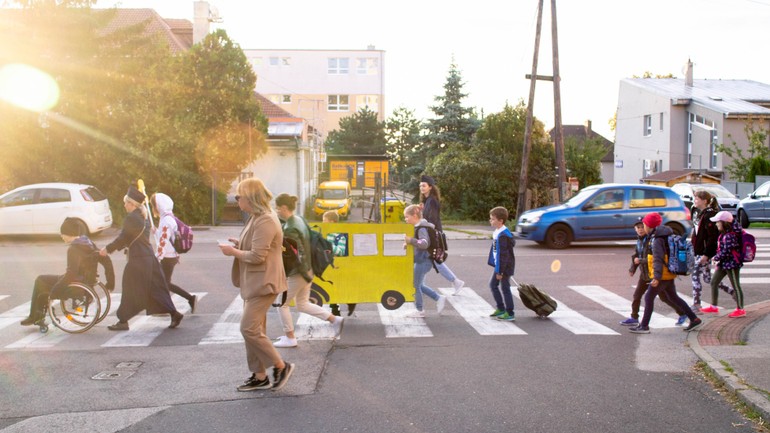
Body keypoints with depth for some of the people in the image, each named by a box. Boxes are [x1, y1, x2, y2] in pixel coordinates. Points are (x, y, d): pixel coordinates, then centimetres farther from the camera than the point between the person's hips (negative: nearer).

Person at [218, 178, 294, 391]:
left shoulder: (265, 221, -20)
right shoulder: (258, 218, 12)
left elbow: (257, 256, -23)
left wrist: (233, 252, -10)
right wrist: (240, 244, 7)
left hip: (263, 283, -10)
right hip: (253, 282, 10)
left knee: (249, 328, -10)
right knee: (254, 329, 12)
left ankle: (281, 366, 3)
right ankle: (260, 376, 20)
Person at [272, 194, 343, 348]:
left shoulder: (289, 229, -23)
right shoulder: (299, 220, 5)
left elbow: (299, 254, -24)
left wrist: (305, 274, -18)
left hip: (297, 273, -9)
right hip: (306, 270, 9)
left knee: (282, 304, 9)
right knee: (302, 304, 20)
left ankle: (290, 338, 19)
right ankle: (334, 319, 16)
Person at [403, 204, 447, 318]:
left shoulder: (421, 228, -19)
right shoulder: (418, 227, 11)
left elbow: (425, 243, -32)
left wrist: (410, 240, -37)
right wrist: (408, 243, 6)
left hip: (423, 261, -10)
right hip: (421, 260, 10)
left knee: (416, 285, 2)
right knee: (419, 285, 18)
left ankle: (419, 311, 14)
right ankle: (439, 298, 21)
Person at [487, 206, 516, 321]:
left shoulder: (502, 235, -25)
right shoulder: (497, 232, 6)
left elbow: (503, 255, -25)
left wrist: (500, 271, -22)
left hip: (505, 266, -10)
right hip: (499, 265, 10)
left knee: (505, 288, -1)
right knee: (493, 285, 17)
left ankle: (510, 314, 8)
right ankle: (500, 309, 28)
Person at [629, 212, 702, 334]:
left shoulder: (656, 240, -19)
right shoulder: (663, 236, 12)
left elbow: (658, 259, -25)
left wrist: (657, 277, -29)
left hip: (663, 275, -10)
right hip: (668, 274, 10)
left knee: (649, 297, -3)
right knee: (673, 297, 18)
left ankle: (644, 326, 1)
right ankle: (694, 319, 19)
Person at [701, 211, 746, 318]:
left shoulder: (730, 236, -22)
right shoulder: (724, 234, 5)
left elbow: (725, 252, -23)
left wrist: (716, 258, -11)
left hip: (732, 263, -10)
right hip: (723, 263, 10)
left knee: (736, 286, 2)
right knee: (714, 282, 12)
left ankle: (740, 310, 13)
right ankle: (714, 306, 21)